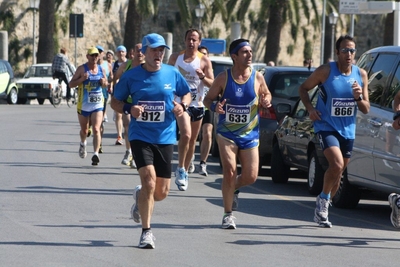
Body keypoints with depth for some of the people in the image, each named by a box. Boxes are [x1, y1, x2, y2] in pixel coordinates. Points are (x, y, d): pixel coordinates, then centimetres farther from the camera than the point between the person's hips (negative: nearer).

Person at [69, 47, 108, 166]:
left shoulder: (101, 70, 6)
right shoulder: (82, 69, -4)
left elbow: (105, 83, 21)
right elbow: (71, 84, -5)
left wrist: (104, 82, -3)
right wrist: (82, 79, -22)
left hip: (98, 104, 1)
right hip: (83, 104, -1)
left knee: (96, 129, -15)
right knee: (84, 130, 15)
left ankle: (96, 154, -20)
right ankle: (83, 144, 47)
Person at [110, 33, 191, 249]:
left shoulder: (172, 73, 1)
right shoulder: (131, 76, -3)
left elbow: (186, 94, 16)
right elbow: (115, 102, 5)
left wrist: (182, 106, -7)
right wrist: (129, 109, -16)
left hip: (165, 138, 3)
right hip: (140, 136, -3)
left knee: (162, 192, 5)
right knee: (149, 180, -20)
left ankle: (141, 197, 42)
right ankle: (146, 232, -7)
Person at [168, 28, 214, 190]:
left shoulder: (204, 61, 1)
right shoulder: (175, 58, 5)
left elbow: (212, 84, -1)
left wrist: (203, 77, -21)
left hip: (197, 105, 2)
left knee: (192, 140, 10)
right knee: (186, 135, -22)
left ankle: (185, 171, 23)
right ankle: (181, 169, -12)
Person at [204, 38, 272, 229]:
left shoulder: (258, 77, -2)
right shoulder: (223, 78, -7)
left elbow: (266, 94, 14)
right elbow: (208, 99, 2)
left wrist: (266, 100, -10)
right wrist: (214, 107, -20)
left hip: (250, 135, 2)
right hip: (226, 133, -2)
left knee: (251, 176, -2)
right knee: (230, 171, -13)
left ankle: (233, 188, 34)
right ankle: (228, 215, 2)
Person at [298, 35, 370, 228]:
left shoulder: (361, 75, 1)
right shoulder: (325, 71, -10)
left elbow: (366, 109, 5)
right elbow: (303, 88, 3)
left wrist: (359, 98, -17)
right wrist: (310, 108, -13)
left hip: (348, 130, 5)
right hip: (326, 127, -5)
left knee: (338, 172, 12)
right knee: (337, 165, -25)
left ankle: (322, 208, 31)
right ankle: (323, 199, -4)